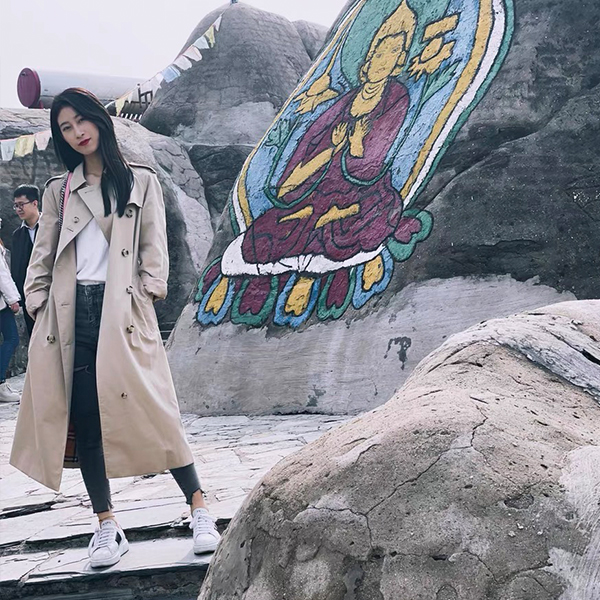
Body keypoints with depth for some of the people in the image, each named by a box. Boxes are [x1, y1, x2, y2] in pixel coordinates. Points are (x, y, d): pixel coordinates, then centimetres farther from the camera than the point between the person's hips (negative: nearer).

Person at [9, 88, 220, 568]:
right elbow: (43, 256, 15)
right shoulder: (58, 191, 18)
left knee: (149, 410, -10)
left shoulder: (141, 181, 14)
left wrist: (151, 290, -7)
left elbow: (154, 245, 6)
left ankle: (200, 511, -2)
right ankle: (107, 526, 8)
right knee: (84, 420, 0)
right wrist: (38, 305, 3)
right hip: (71, 313, 3)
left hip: (122, 309, -3)